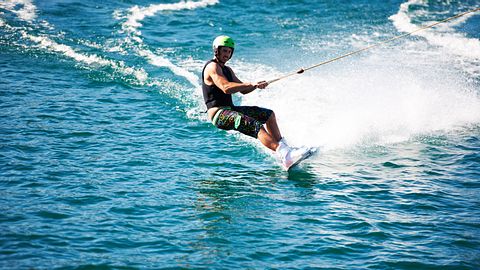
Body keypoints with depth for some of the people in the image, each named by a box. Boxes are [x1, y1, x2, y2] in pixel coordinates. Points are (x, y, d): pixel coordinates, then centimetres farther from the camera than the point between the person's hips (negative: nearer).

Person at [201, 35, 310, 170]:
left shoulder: (227, 70, 21)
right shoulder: (212, 67, -10)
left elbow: (243, 90, 19)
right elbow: (226, 88, -25)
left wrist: (256, 85, -1)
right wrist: (251, 84, -24)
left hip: (230, 109, 10)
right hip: (218, 113, -10)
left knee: (269, 114, 13)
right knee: (255, 125, -30)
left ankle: (283, 147, 4)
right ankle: (284, 156, -46)